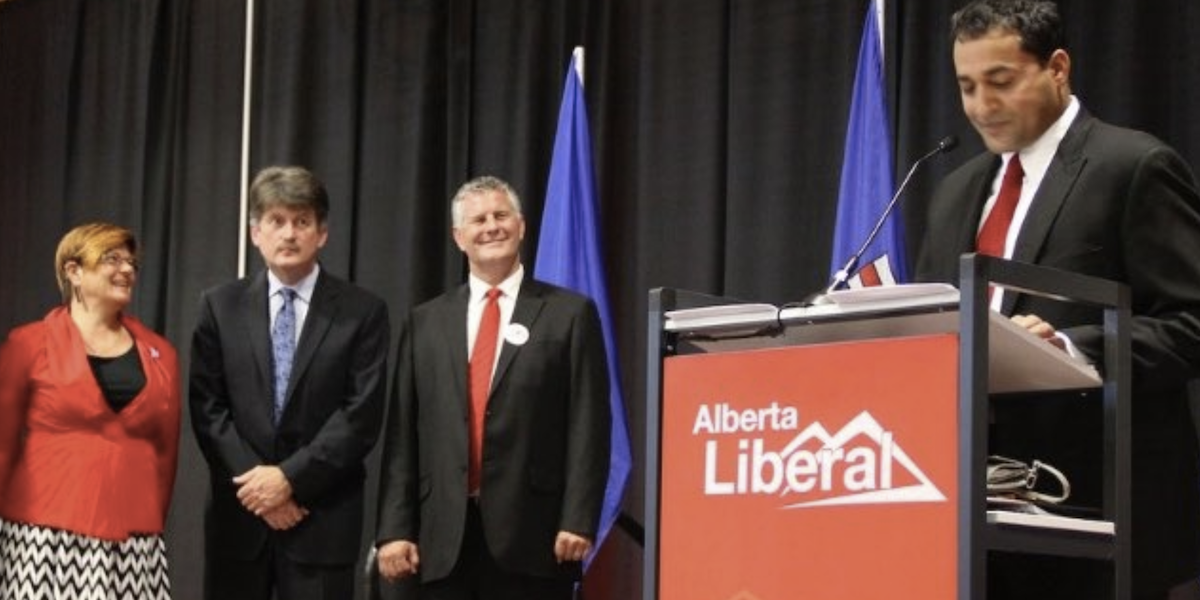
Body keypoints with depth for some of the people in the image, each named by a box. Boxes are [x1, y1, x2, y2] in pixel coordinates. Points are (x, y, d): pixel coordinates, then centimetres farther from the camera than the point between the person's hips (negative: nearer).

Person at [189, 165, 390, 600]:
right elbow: (208, 409, 2)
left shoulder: (362, 312, 1)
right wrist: (257, 481, -10)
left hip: (322, 516, -2)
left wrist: (289, 477, -14)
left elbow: (362, 415, -6)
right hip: (238, 512, 2)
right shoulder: (221, 306, 8)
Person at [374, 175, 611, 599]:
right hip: (445, 538, 3)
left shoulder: (570, 313, 5)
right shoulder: (426, 321, 14)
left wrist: (578, 521, -10)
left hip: (531, 534, -3)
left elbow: (588, 426, -1)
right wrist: (394, 529, 2)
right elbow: (402, 433, 10)